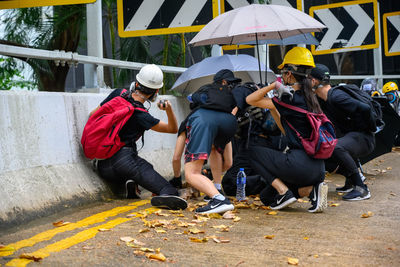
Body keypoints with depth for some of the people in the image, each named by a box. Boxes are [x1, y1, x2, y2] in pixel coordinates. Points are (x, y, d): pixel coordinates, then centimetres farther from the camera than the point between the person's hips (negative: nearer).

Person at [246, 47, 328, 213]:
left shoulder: (290, 99, -11)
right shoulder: (309, 98, 16)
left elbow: (250, 100, -5)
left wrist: (273, 85, 1)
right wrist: (272, 109, 23)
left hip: (301, 164, -8)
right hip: (318, 167, 8)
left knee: (255, 154, 15)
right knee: (266, 197, 20)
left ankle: (284, 193, 1)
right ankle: (311, 189, 2)